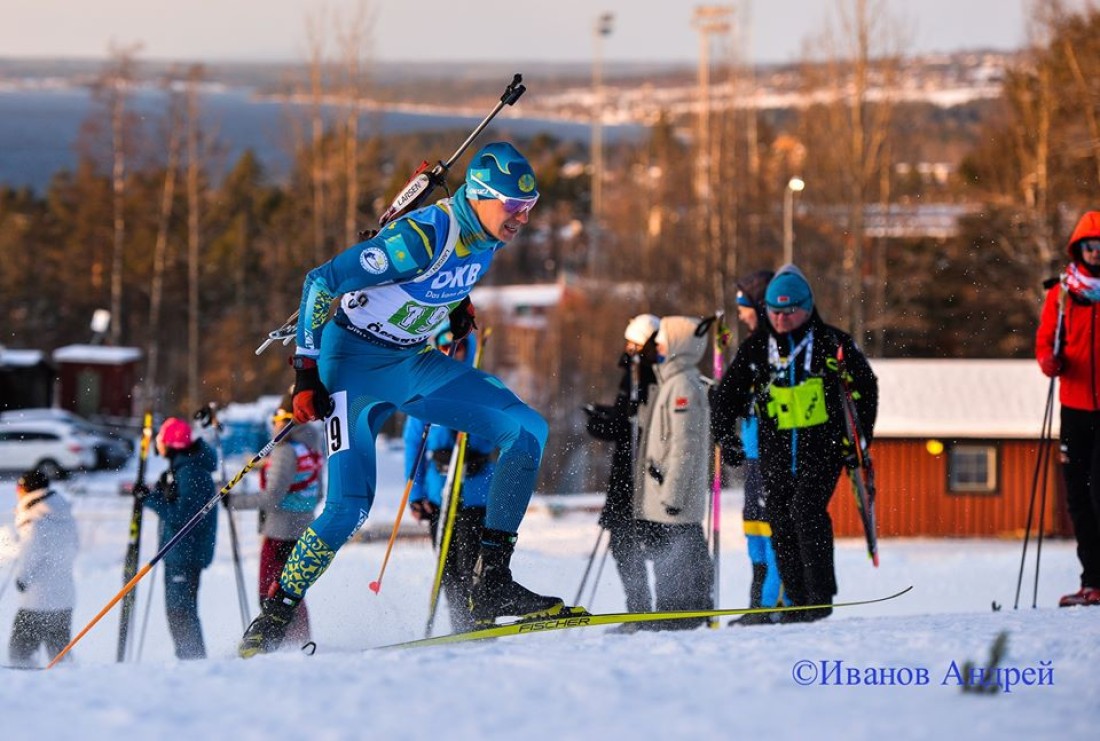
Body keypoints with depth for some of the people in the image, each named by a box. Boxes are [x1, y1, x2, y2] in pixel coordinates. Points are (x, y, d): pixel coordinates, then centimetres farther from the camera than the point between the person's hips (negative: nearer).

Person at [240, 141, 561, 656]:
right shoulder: (420, 237, -27)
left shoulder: (487, 234, -4)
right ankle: (273, 618, 0)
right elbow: (321, 282, -24)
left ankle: (492, 583, -10)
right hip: (355, 364, -7)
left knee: (527, 430, -9)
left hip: (413, 364, 7)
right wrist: (306, 373, -26)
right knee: (350, 506, -19)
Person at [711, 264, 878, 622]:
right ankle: (798, 602, 8)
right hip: (776, 452, 4)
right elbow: (726, 394, 16)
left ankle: (820, 596, -16)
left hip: (823, 447, -4)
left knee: (807, 510, -20)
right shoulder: (755, 349, 9)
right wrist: (725, 438, 2)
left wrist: (859, 439, 3)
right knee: (781, 524, 0)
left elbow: (865, 387, 8)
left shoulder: (833, 344, 1)